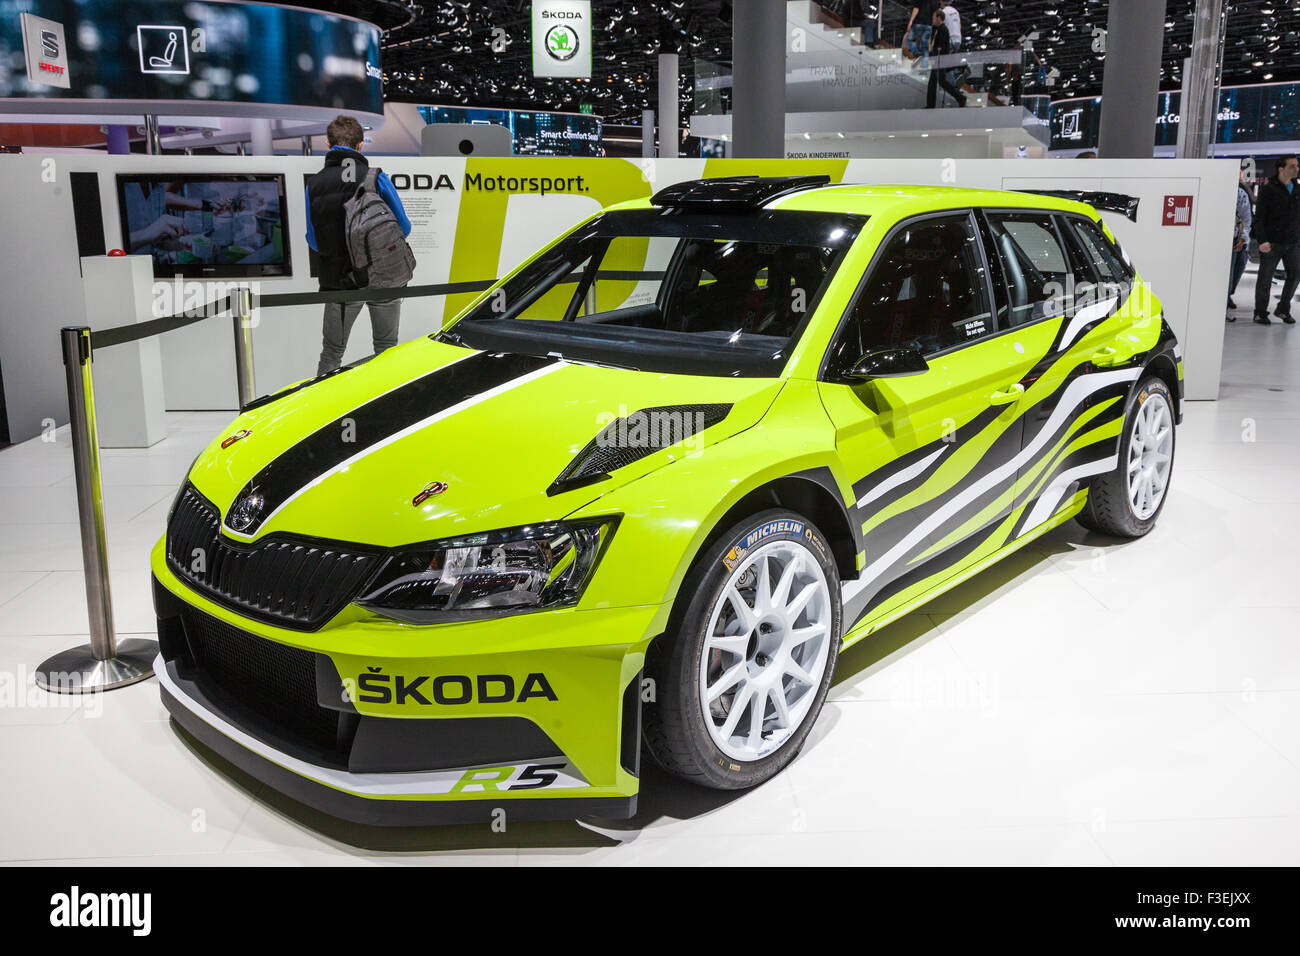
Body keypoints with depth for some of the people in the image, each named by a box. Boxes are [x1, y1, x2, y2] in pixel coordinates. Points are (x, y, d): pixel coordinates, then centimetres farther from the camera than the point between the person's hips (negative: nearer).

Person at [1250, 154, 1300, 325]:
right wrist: (1262, 240, -19)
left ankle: (1283, 309, 16)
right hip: (1272, 242, -5)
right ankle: (1260, 313, 11)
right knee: (1265, 278, 1)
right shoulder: (1268, 189, -5)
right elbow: (1259, 217, -9)